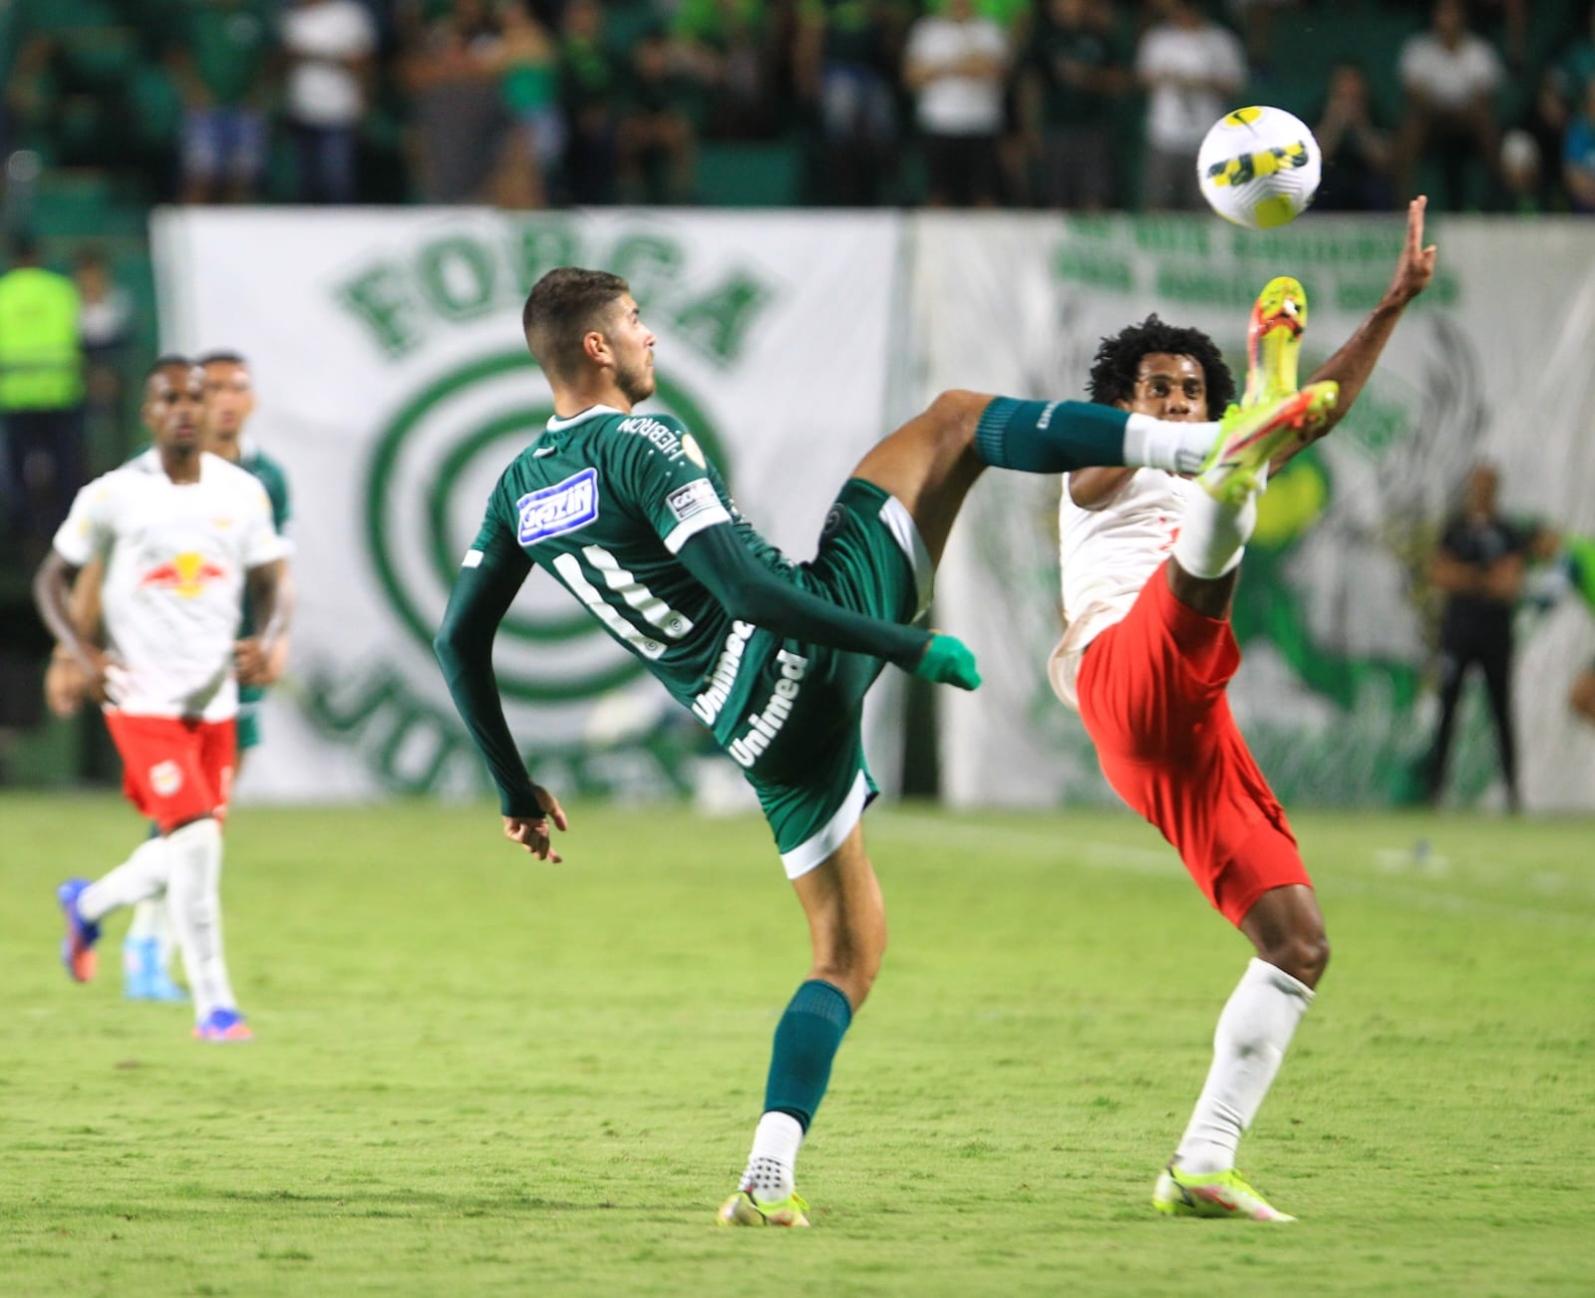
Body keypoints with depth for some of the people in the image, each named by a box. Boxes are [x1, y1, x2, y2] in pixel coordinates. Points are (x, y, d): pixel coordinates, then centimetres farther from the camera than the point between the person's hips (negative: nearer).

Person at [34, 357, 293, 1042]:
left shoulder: (243, 492, 4)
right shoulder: (113, 496, -6)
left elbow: (273, 585, 11)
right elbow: (51, 579, 3)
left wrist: (266, 640, -11)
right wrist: (82, 652, -13)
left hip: (214, 702, 5)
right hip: (143, 699, -5)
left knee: (188, 855, 11)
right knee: (196, 838, -17)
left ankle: (88, 904, 43)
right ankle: (213, 1004, -9)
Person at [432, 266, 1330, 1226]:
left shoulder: (519, 489, 10)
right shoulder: (643, 446, -12)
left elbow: (460, 643, 16)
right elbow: (746, 588, -22)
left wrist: (516, 788, 25)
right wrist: (909, 647, -17)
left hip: (766, 740, 6)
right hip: (820, 637, -6)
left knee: (850, 950, 18)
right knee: (954, 420, 9)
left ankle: (770, 1177, 0)